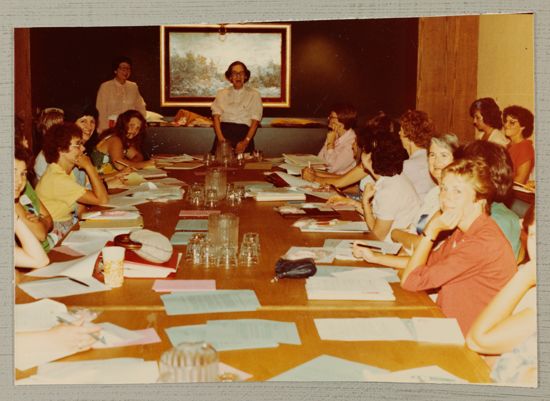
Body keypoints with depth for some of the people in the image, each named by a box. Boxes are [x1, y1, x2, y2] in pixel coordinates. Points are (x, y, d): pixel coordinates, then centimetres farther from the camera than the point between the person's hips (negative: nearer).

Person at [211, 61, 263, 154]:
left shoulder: (254, 95, 11)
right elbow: (216, 116, 7)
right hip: (223, 132, 1)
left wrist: (246, 141, -12)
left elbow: (255, 121, 3)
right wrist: (220, 137, -10)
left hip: (243, 133, -1)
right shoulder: (221, 93, 17)